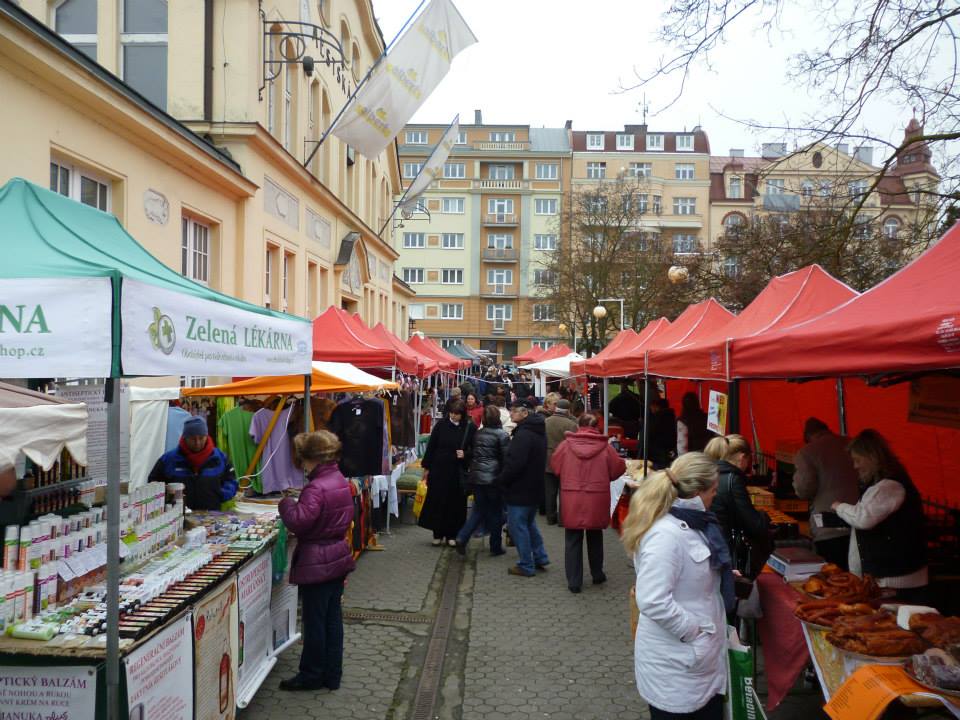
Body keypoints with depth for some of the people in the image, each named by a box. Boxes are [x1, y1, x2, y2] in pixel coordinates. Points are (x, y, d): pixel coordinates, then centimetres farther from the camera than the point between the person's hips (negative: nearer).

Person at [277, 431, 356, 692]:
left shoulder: (316, 488, -22)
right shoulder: (341, 482, 6)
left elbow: (298, 522, -27)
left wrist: (286, 503, -9)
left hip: (316, 563, -8)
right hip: (338, 558, 9)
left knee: (314, 621, 5)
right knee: (332, 617, 14)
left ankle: (311, 676, 19)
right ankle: (332, 675, 24)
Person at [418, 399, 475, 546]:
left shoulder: (470, 428, -4)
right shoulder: (441, 425, -2)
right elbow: (431, 446, 2)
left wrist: (465, 455, -16)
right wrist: (426, 467, 2)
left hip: (458, 472, 0)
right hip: (439, 470, 1)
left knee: (456, 503, 6)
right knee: (437, 502, 5)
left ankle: (452, 534, 18)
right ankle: (438, 534, 18)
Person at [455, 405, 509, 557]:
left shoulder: (477, 434, 6)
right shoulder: (502, 435, -8)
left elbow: (471, 455, 12)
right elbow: (506, 458, -9)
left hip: (476, 477, 5)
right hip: (494, 478, -5)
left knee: (478, 510, 14)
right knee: (495, 513, 8)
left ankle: (462, 538, -3)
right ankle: (496, 547, 16)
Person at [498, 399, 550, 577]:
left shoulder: (523, 434, -22)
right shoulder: (539, 431, 10)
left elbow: (514, 463, -27)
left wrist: (501, 480, -12)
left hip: (520, 489, -10)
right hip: (535, 487, 10)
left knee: (518, 525, 1)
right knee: (529, 523, 23)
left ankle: (526, 565, 8)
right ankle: (540, 557, 27)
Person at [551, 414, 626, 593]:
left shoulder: (566, 445, -5)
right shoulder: (605, 447, -5)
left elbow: (554, 467, 5)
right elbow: (619, 468, 3)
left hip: (571, 501, -1)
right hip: (597, 500, 1)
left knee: (573, 541, 8)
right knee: (595, 537, 20)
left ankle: (574, 582, 9)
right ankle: (597, 574, 33)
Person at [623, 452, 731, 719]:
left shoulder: (690, 522, 5)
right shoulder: (665, 535, -28)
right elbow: (653, 602, -31)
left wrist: (721, 575, 13)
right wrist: (694, 630, -21)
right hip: (676, 663, -9)